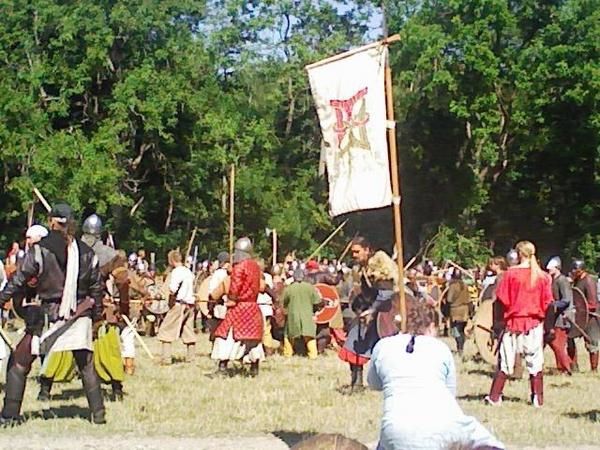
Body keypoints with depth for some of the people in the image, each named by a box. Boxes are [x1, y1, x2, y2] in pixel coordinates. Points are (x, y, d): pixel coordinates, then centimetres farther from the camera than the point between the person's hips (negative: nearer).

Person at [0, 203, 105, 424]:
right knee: (86, 366, 15)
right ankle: (98, 413, 11)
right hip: (79, 316, 3)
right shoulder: (86, 252, 3)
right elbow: (96, 287, 9)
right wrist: (97, 313, 19)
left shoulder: (40, 249, -9)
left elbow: (19, 279, -10)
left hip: (49, 316, -3)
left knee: (18, 363, 7)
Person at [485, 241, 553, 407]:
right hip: (535, 322, 1)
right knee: (535, 361, 8)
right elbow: (547, 302, 0)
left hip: (514, 320, -1)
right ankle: (538, 398, 8)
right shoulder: (542, 276, -4)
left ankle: (494, 397, 8)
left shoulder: (511, 273, -9)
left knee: (505, 360, 6)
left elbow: (502, 298, -8)